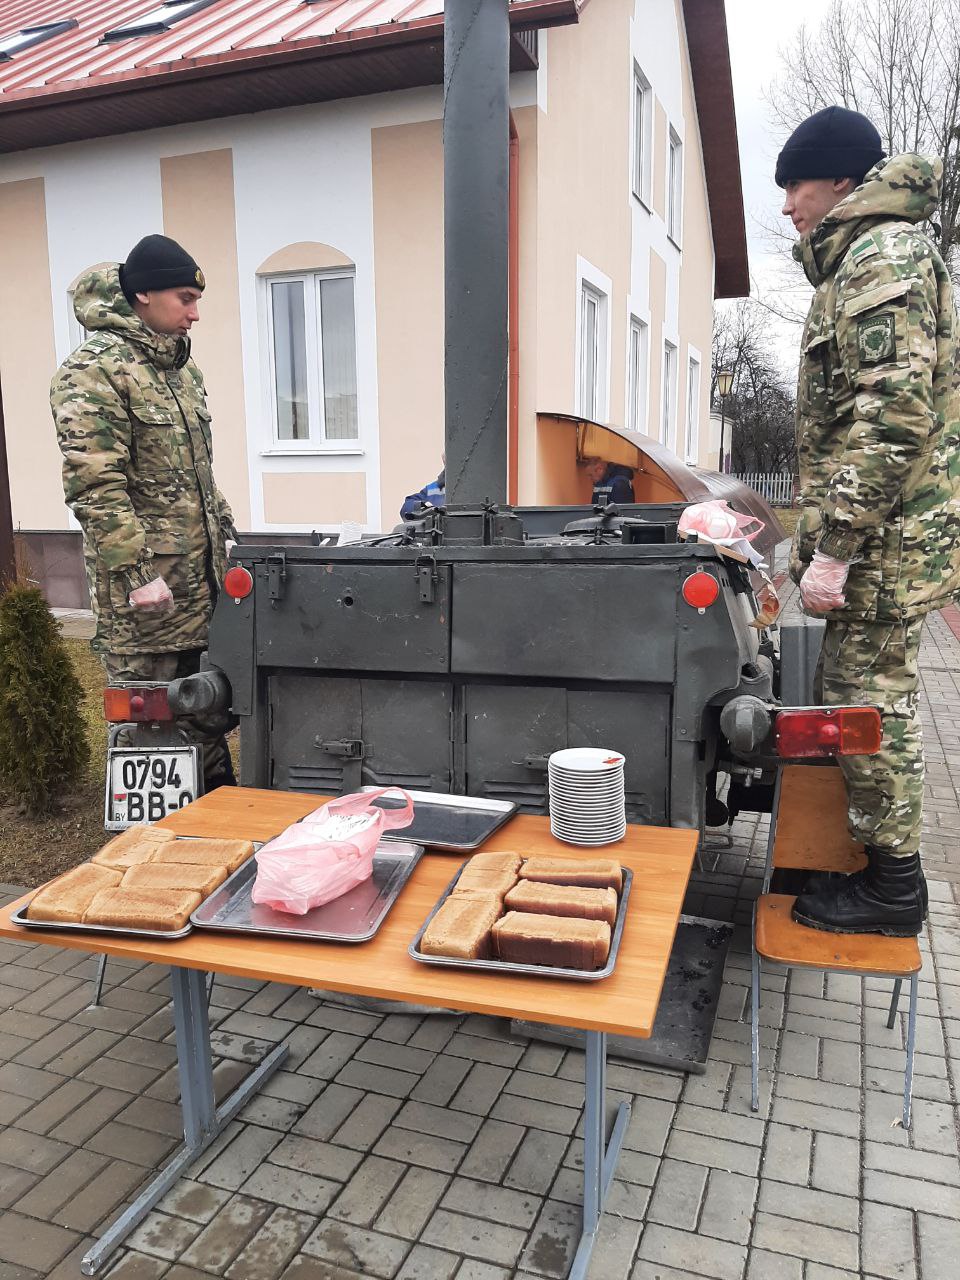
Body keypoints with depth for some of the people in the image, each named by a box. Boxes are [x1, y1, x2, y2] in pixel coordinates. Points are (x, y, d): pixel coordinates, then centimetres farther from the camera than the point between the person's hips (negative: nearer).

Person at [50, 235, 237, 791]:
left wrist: (227, 533, 19)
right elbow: (95, 488, -18)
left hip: (203, 579, 8)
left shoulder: (181, 365, 16)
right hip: (147, 589, -8)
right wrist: (137, 573, -22)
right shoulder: (94, 372, -11)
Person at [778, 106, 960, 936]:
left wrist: (834, 548, -23)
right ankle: (881, 859, 29)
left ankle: (893, 889, 11)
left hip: (888, 534, -10)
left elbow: (893, 412, -22)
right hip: (889, 533, 10)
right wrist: (825, 536, 22)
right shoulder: (871, 255, 22)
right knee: (860, 695, 15)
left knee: (871, 702, -3)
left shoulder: (881, 253, -11)